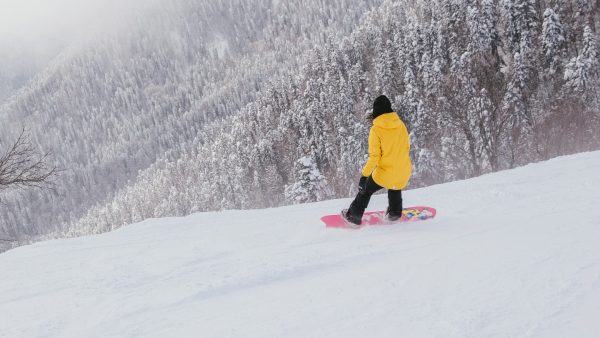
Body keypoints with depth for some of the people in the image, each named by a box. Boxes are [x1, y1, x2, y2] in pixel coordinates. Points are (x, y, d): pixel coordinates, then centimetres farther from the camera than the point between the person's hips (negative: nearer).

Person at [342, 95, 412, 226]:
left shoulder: (376, 130, -15)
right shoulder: (401, 125, -2)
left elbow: (374, 157, -17)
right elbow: (406, 147, 10)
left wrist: (364, 175, -9)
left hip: (385, 173, -4)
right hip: (404, 172, 4)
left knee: (365, 190, 19)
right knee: (395, 189, 35)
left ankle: (354, 216, 30)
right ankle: (395, 213, 47)